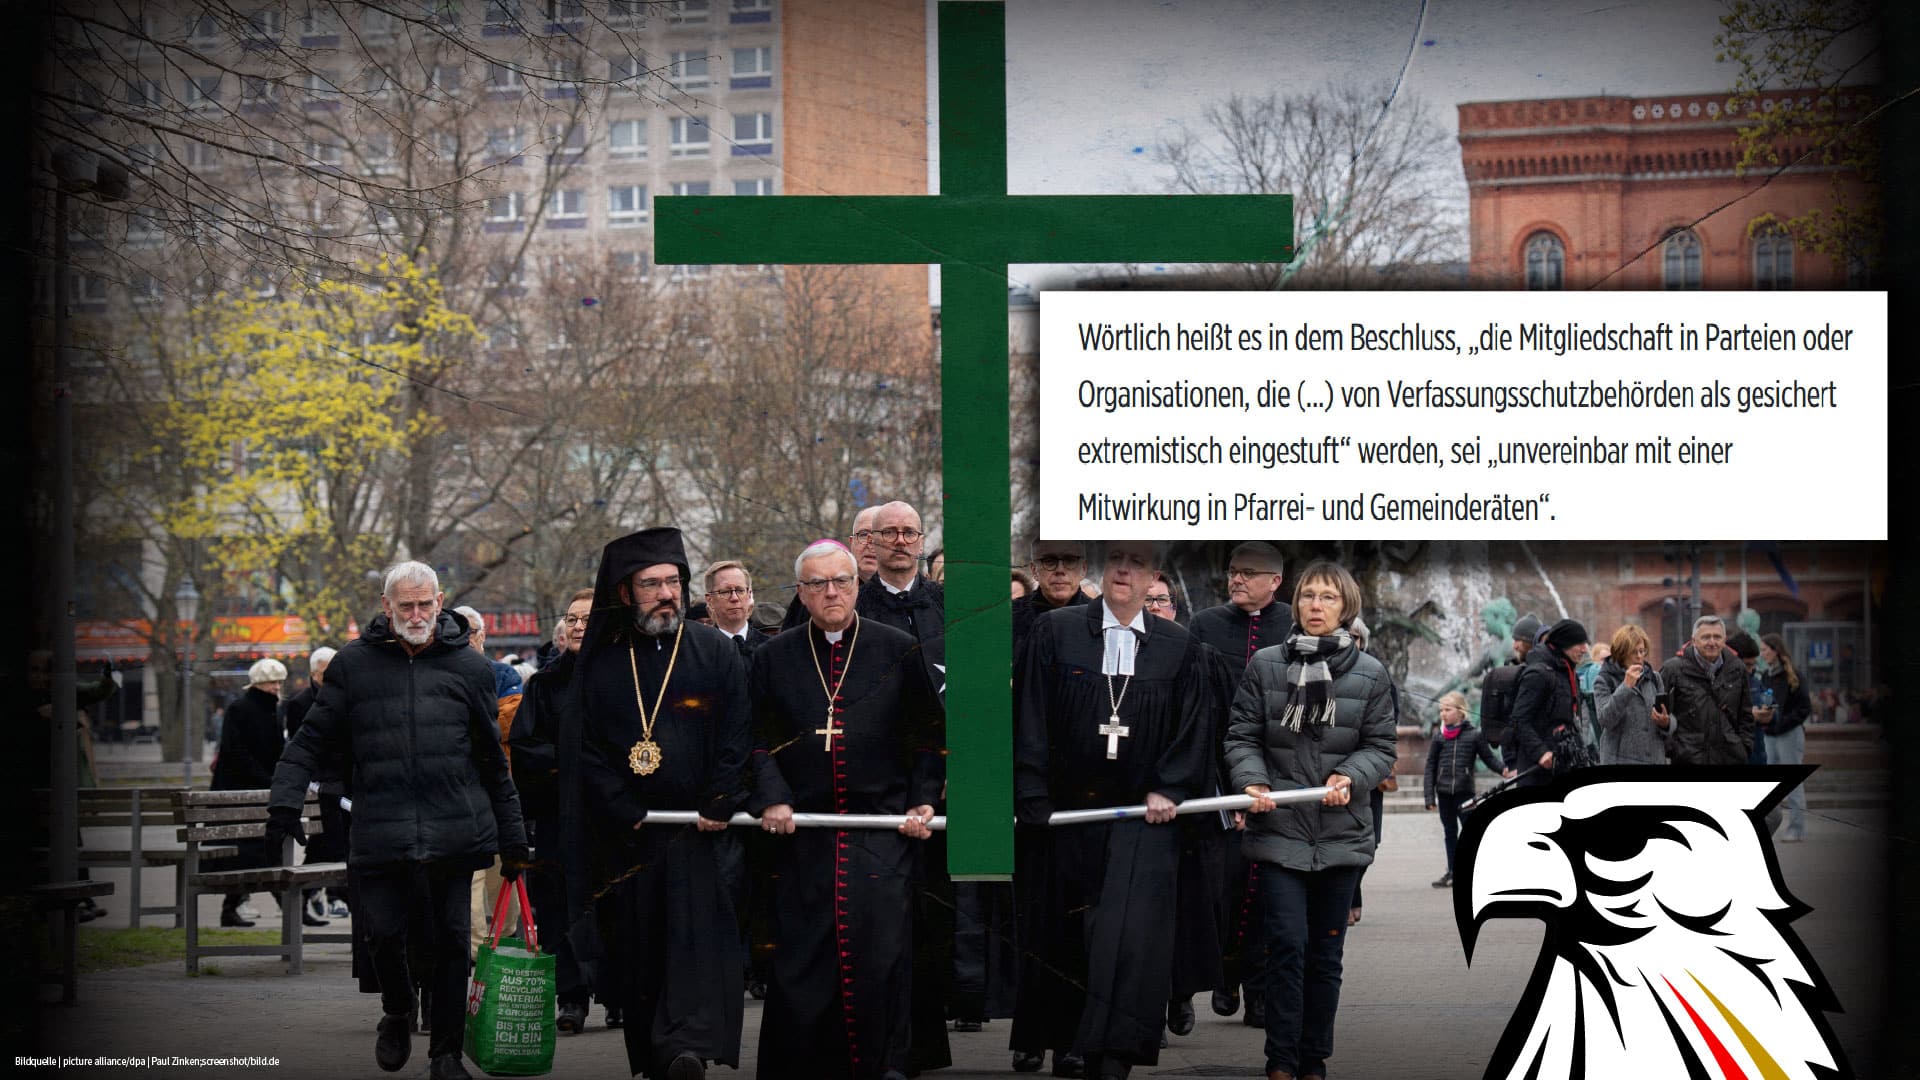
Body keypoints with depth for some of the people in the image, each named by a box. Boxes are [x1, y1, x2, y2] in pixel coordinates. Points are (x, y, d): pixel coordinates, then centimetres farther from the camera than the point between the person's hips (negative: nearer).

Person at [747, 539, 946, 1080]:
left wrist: (924, 802, -2)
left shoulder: (899, 651, 5)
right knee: (802, 955, -2)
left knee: (882, 948, -10)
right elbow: (759, 740, 9)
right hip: (804, 830, 1)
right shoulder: (773, 658, 9)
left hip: (883, 829, -1)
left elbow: (928, 735, 7)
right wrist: (771, 798, -6)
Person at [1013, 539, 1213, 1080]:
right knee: (1064, 934, 8)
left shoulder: (1179, 646, 4)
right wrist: (1033, 803, -7)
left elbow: (1194, 729, 5)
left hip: (1144, 815, -1)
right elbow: (1030, 722, 0)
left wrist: (1169, 791, -7)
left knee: (1132, 932, -13)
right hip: (1069, 810, 1)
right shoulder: (1054, 633, 2)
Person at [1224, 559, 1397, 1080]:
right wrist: (1253, 782, -15)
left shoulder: (1370, 674, 2)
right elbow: (1242, 736, 2)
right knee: (1287, 944, -9)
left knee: (1326, 952, 10)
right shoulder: (1266, 664, 1)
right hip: (1279, 831, -2)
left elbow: (1380, 747, 4)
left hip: (1341, 834, 2)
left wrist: (1350, 777, -14)